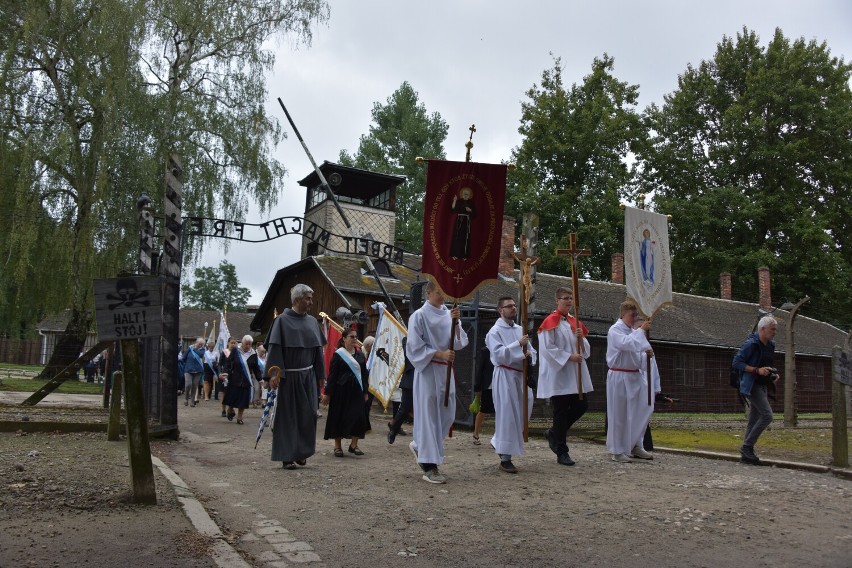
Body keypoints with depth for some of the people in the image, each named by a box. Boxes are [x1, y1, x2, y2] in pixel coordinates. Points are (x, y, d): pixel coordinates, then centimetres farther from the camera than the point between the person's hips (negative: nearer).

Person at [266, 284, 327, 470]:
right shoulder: (282, 320, -6)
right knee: (288, 416, 1)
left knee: (308, 414, 4)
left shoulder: (312, 321, 9)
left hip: (308, 376, 5)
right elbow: (274, 348, -10)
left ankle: (301, 452, 20)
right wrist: (274, 373, -19)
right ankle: (287, 456, 10)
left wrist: (321, 374, 12)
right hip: (289, 376, -5)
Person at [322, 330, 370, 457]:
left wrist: (365, 392, 11)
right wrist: (327, 393, -7)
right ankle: (337, 446, 14)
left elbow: (364, 374, 15)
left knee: (358, 417, -1)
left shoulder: (360, 355, 11)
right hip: (341, 390, -4)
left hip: (356, 391, 4)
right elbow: (332, 375, -5)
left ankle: (354, 444, 12)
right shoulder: (338, 355, -3)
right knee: (339, 417, 2)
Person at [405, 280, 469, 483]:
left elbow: (459, 342, 4)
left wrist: (455, 322, -11)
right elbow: (415, 347, -10)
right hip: (427, 371, -6)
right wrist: (439, 354, -18)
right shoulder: (419, 316, -7)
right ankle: (429, 467, 3)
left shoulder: (448, 314, 9)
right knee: (428, 415, -3)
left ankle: (419, 446, 33)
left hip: (445, 370, 6)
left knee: (447, 415, 10)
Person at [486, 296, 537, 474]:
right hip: (504, 377, -7)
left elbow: (532, 351, 16)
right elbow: (499, 354, -18)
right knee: (507, 416, -6)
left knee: (519, 415, 11)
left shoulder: (520, 330, 14)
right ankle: (505, 459, 1)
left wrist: (529, 354, -7)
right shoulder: (495, 331, -5)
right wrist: (518, 344, -22)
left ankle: (498, 443, 31)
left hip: (520, 376, 7)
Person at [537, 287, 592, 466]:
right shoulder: (550, 322, -7)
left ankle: (554, 434, 25)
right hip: (557, 374, -7)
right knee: (561, 412, -2)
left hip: (576, 374, 7)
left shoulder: (575, 322, 13)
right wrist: (569, 356, -18)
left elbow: (586, 350, 15)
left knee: (581, 406, 5)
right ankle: (561, 453, 9)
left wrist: (582, 338, -6)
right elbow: (547, 348, -14)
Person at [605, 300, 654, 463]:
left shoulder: (633, 331, 14)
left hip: (634, 376, 8)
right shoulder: (615, 330, -8)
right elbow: (625, 343, -27)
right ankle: (617, 451, 11)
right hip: (619, 377, -7)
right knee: (619, 415, 0)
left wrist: (646, 354, 0)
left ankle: (635, 446, 20)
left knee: (642, 409, 6)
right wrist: (641, 330, -24)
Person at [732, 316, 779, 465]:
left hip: (763, 386, 9)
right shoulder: (751, 344, -14)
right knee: (767, 415, -18)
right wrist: (757, 370, -24)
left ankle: (746, 454, 13)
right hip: (751, 385, -9)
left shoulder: (771, 345, 12)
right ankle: (747, 446, -9)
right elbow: (736, 362, -16)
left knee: (754, 420, 8)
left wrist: (774, 375, 7)